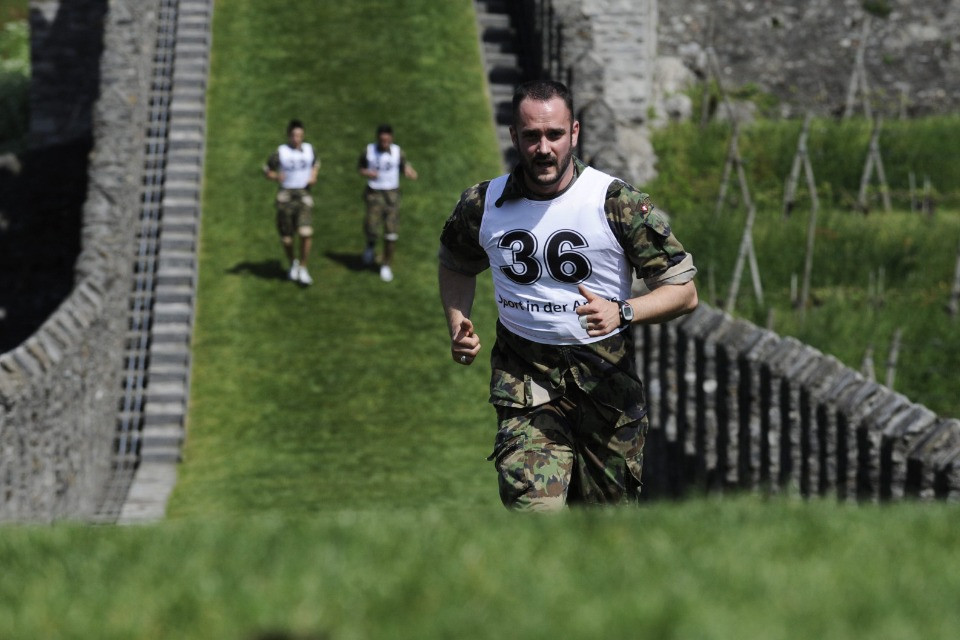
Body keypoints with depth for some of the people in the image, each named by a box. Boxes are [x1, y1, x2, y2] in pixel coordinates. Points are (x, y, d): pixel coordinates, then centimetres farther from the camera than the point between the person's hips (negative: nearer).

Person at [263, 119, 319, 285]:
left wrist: (313, 176, 5)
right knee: (286, 237, 5)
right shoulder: (281, 152, -5)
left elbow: (316, 163, 26)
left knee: (306, 233, -17)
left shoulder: (309, 149, 5)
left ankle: (303, 270, -4)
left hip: (304, 195, 1)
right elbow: (267, 170, 4)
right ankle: (293, 263, 35)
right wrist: (275, 177, -19)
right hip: (286, 195, -1)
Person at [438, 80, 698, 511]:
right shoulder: (482, 205, 0)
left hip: (606, 379, 0)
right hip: (524, 379, 0)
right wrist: (458, 326, 4)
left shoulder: (617, 203, -9)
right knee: (533, 509, -22)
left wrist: (621, 312, -25)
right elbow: (455, 265, 23)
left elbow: (684, 292, -7)